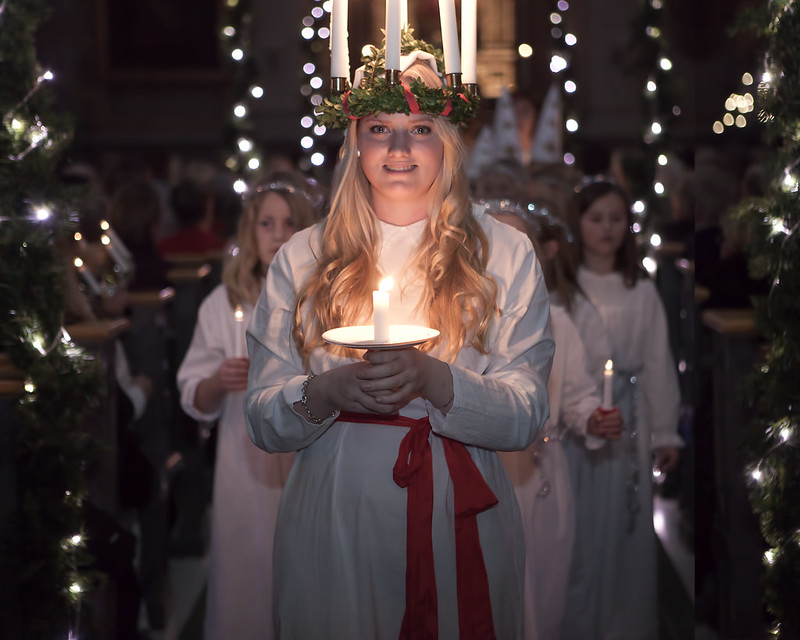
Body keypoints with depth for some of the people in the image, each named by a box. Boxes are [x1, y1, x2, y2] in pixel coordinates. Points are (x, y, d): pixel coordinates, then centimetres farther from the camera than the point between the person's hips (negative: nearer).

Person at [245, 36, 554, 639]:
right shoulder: (302, 258, 3)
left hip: (459, 519, 0)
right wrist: (327, 392, -22)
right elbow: (262, 420, 0)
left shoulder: (505, 252, 1)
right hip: (333, 523, 1)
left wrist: (431, 380, -24)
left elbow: (527, 415, -7)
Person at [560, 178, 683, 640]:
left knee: (624, 529, 6)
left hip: (625, 423, 2)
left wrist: (666, 432, 6)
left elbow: (658, 363, 6)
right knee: (573, 530, 3)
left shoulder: (642, 291, 4)